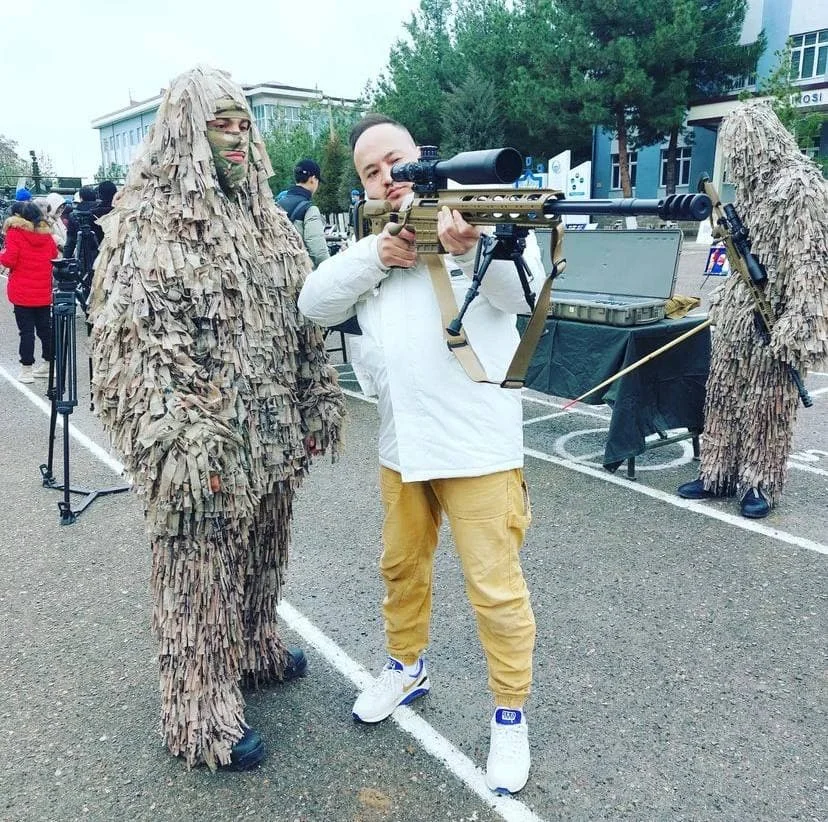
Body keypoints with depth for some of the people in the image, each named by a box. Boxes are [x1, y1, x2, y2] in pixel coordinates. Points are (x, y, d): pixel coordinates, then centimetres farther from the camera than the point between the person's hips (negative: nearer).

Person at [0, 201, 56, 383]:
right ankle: (49, 364, 20)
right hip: (43, 292, 5)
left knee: (26, 330, -1)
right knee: (45, 328, 13)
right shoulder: (46, 234, 4)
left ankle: (26, 369, 3)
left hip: (22, 293, -5)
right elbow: (54, 256, 14)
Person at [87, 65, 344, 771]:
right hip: (206, 442, -7)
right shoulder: (150, 221, -9)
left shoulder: (265, 216, 13)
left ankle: (255, 648, 43)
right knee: (201, 567, 5)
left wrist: (318, 402, 12)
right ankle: (202, 712, 21)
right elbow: (136, 339, -16)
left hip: (272, 432, 7)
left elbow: (302, 318, 15)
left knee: (261, 553, 20)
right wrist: (181, 443, -23)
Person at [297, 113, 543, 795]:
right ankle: (407, 668, 45)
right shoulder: (371, 240, 14)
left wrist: (471, 249, -39)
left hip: (479, 440, -5)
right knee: (401, 568, 21)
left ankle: (511, 714, 23)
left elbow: (526, 290, -20)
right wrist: (376, 255, -14)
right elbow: (315, 302, 1)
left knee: (496, 588, 2)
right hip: (401, 444, 6)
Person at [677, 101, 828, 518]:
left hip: (771, 315, -8)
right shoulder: (754, 184, 13)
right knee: (723, 394, 10)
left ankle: (762, 484, 15)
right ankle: (719, 473, 20)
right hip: (738, 308, 8)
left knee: (765, 402, 2)